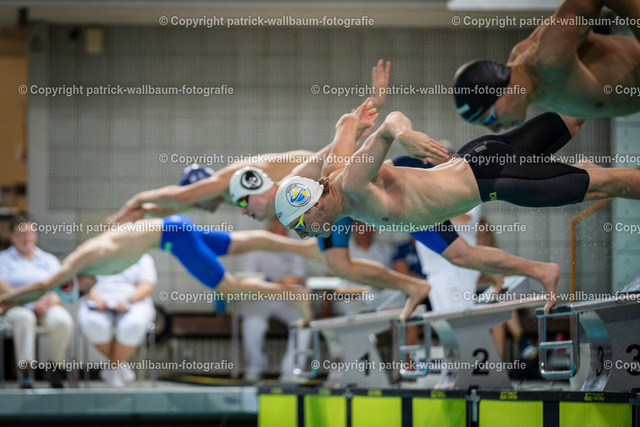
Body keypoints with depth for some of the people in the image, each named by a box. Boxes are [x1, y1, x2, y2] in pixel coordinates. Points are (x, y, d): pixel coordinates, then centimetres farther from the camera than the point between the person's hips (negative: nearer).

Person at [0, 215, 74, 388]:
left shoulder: (49, 260, 23)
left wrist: (51, 300, -14)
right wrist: (28, 301, -16)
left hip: (47, 307, 2)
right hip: (15, 307, -2)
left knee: (63, 320, -33)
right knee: (25, 318, -40)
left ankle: (55, 368, -19)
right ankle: (25, 371, -41)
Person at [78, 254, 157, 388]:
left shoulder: (142, 258, 16)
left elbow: (147, 286, 1)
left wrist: (128, 300, -19)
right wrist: (95, 299, -18)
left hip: (133, 305, 0)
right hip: (99, 306, 1)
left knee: (133, 326, -38)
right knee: (93, 324, -37)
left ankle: (112, 369, -20)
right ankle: (121, 365, -18)